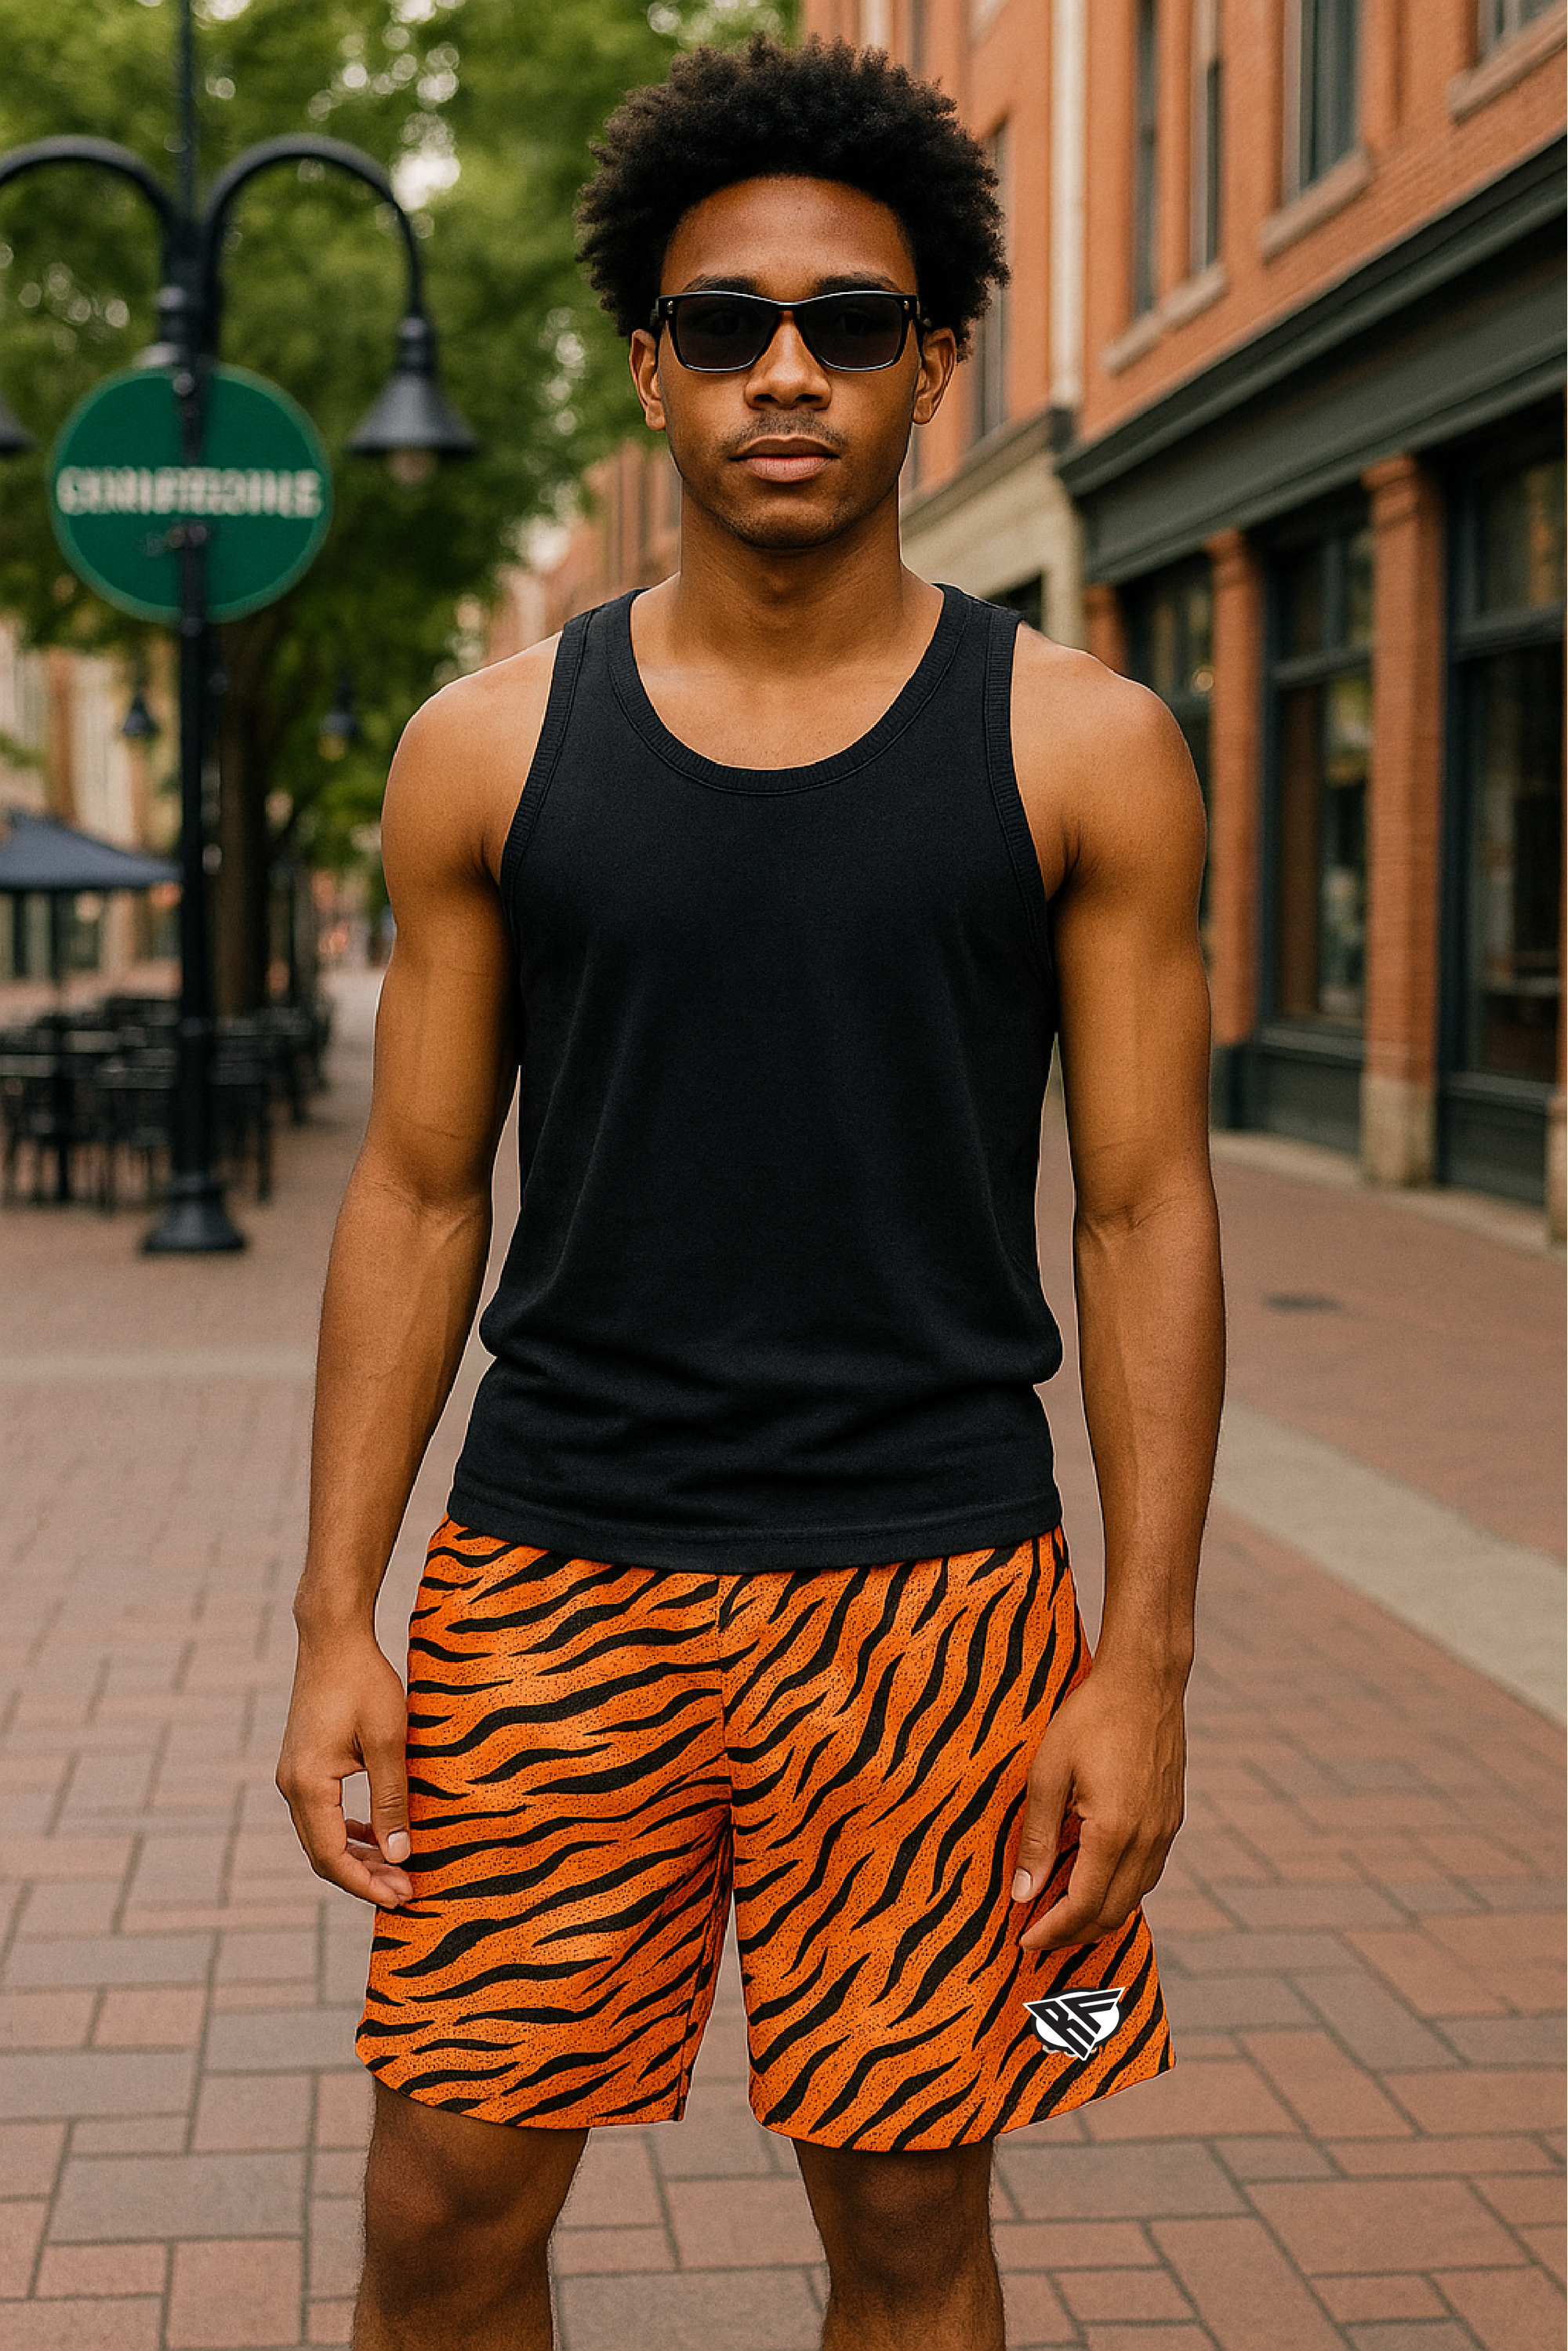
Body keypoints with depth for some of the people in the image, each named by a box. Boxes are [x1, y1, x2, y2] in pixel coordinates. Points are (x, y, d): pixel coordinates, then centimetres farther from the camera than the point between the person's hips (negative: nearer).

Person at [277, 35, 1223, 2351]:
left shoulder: (1084, 749, 0)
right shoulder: (493, 748, 3)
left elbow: (1149, 1213, -1)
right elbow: (417, 1198, 6)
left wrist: (1145, 1660, -6)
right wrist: (332, 1619, -1)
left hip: (928, 1579, -1)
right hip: (551, 1578, 1)